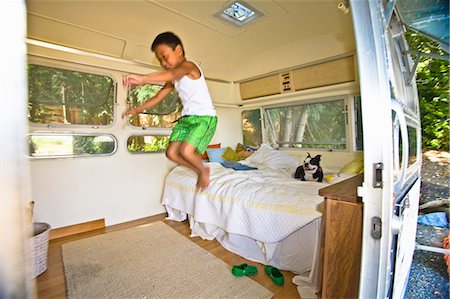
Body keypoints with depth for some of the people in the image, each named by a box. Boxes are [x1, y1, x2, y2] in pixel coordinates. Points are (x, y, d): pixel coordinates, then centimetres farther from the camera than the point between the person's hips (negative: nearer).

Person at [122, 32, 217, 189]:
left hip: (205, 117, -8)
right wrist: (136, 110, 13)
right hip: (186, 117, 8)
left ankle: (203, 171, 8)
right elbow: (157, 97, 18)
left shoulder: (189, 66, -9)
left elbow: (172, 74, -32)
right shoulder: (173, 80, 15)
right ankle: (201, 171, 18)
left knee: (186, 151, -24)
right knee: (171, 153, -1)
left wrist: (142, 79, -47)